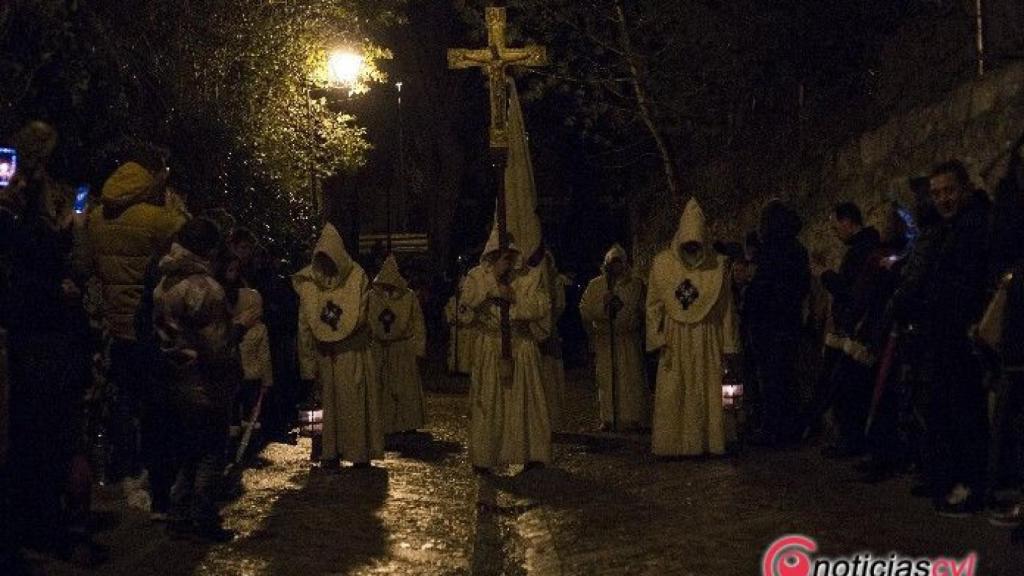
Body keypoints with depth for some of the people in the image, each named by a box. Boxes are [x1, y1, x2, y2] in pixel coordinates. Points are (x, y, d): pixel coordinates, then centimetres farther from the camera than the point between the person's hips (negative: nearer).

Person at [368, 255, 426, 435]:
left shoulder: (409, 297, -4)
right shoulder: (372, 297, -1)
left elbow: (418, 325, -1)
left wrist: (418, 349, -5)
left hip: (404, 351, -2)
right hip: (379, 350, 2)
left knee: (406, 390, 3)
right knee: (382, 390, 6)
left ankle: (409, 425, 12)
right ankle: (385, 426, 14)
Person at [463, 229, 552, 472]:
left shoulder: (530, 276, 3)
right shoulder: (478, 275, 4)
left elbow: (541, 306, -8)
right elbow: (468, 298, -15)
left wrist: (513, 299, -17)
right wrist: (494, 276, -18)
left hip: (522, 346, 1)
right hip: (489, 348, 0)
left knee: (525, 400, 3)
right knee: (487, 401, 0)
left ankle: (531, 453, 9)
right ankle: (483, 455, 5)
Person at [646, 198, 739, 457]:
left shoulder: (718, 266, 1)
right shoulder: (662, 263, 1)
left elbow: (726, 307, 4)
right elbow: (653, 305, 3)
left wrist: (727, 343, 4)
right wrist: (656, 338, -5)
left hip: (706, 340, 0)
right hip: (674, 340, 0)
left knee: (707, 393, 2)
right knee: (672, 395, -1)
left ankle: (706, 442, 9)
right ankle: (673, 443, 4)